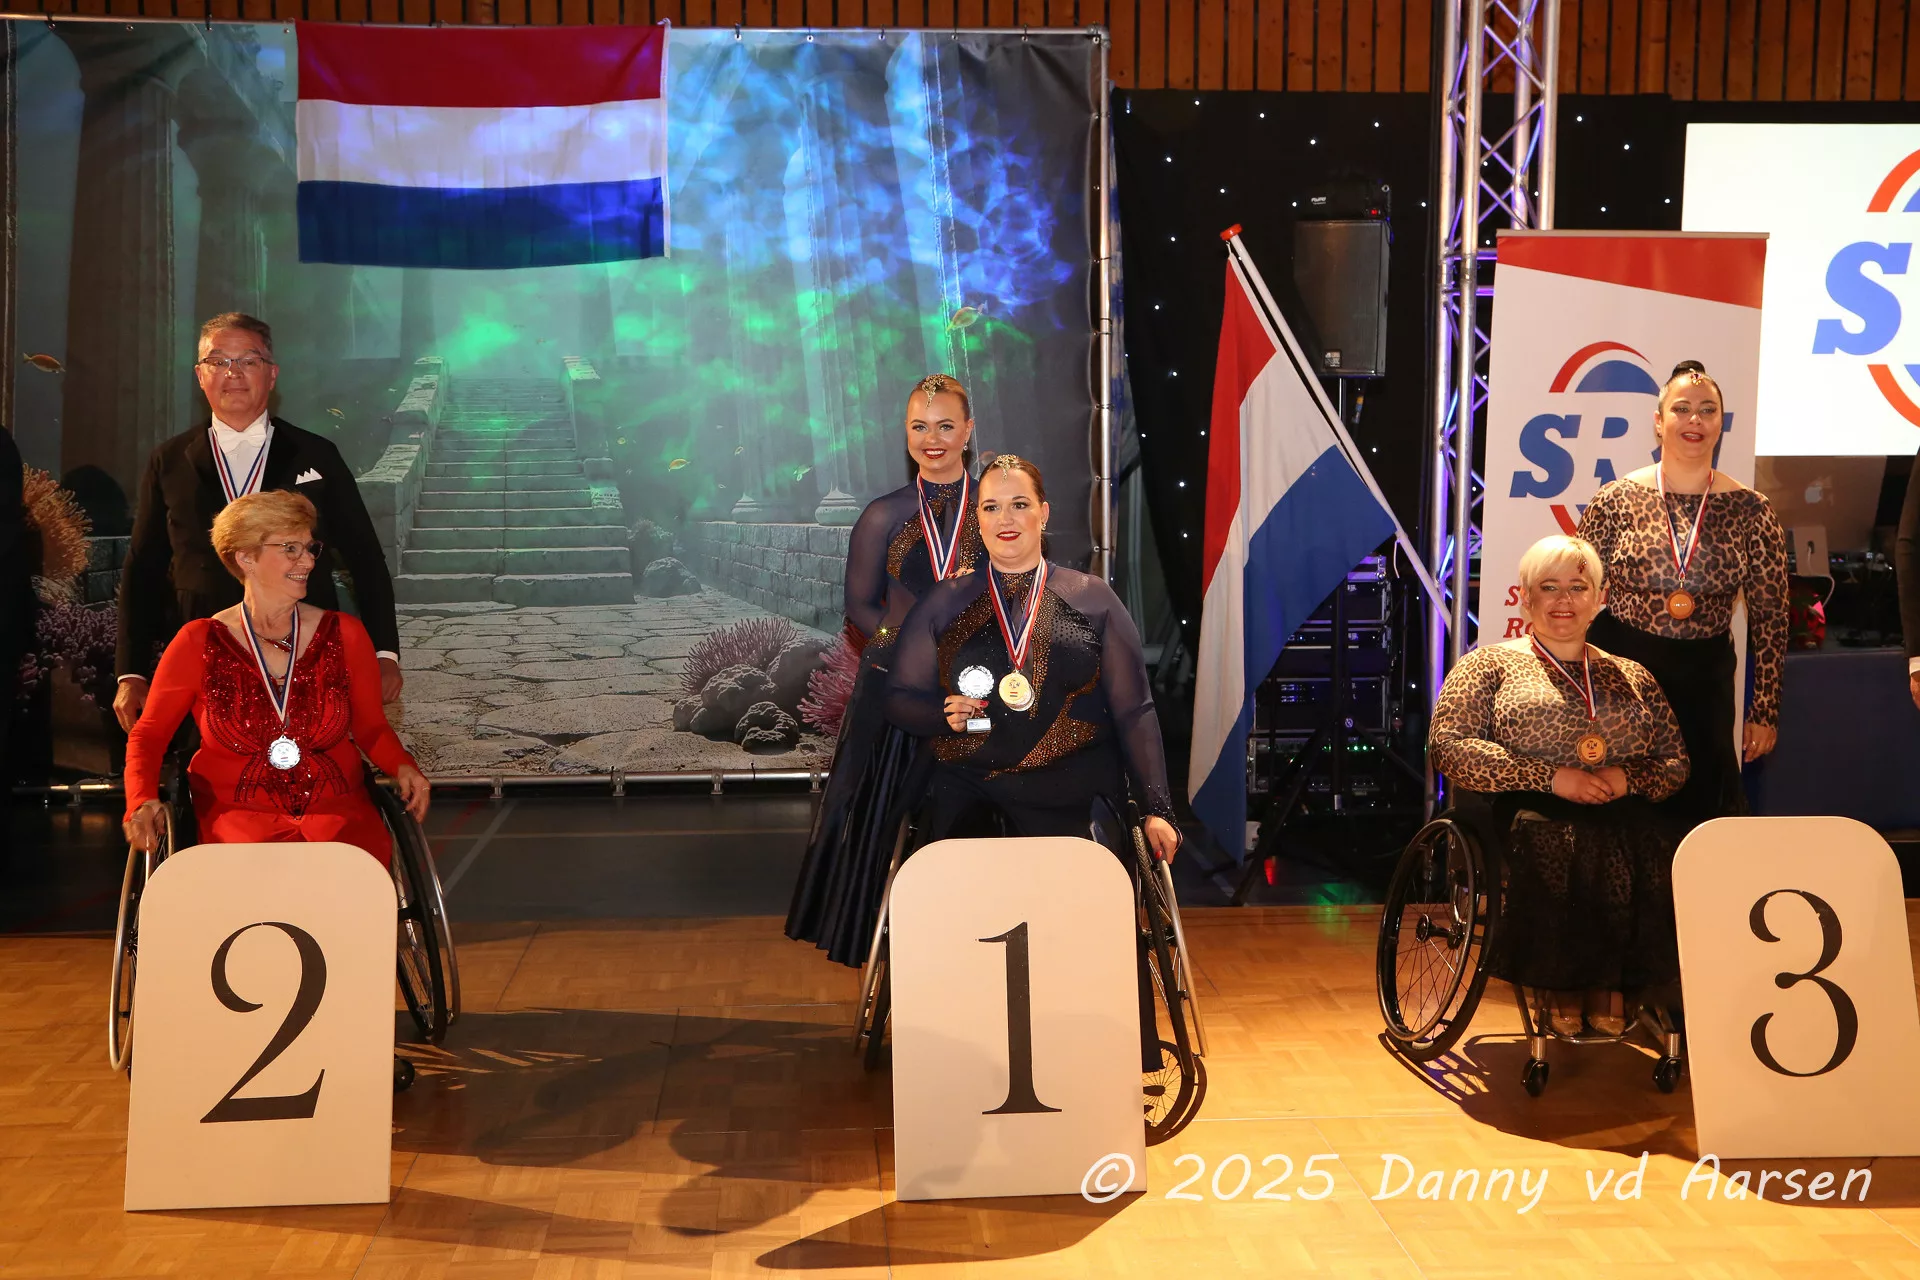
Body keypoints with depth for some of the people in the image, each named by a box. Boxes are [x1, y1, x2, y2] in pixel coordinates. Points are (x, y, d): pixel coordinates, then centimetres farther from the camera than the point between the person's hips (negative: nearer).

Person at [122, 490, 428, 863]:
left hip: (338, 810, 2)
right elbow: (148, 734, 10)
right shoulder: (199, 644, 3)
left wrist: (402, 766, -5)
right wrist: (142, 801, -8)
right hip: (238, 814, -1)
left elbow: (371, 727, 16)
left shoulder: (344, 634, 7)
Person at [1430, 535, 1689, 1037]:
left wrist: (1628, 777, -7)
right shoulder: (1491, 665, 12)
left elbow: (1676, 763, 18)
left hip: (1619, 820, 3)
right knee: (1556, 852, -38)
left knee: (1660, 856, -32)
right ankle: (1563, 980, -18)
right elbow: (1447, 745, -4)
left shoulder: (1632, 677, 24)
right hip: (1525, 818, -3)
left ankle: (1608, 980, -17)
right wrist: (1550, 777, -11)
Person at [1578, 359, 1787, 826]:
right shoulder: (1615, 502, -4)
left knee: (1701, 806, 6)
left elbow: (1769, 619, 2)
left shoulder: (1751, 511, -1)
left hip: (1705, 679, 1)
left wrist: (1764, 711, 0)